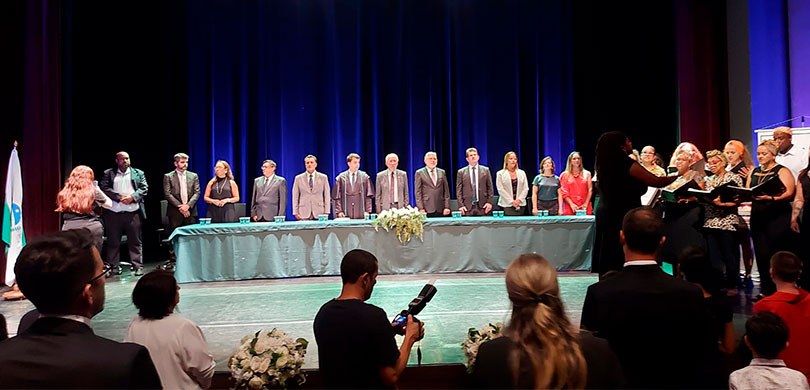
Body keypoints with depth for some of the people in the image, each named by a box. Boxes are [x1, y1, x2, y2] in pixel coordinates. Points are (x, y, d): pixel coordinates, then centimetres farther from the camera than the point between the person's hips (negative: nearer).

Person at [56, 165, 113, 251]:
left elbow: (61, 208, 17)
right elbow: (110, 204, 8)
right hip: (92, 228, -2)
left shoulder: (65, 192, 5)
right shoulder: (93, 191, -2)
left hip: (70, 229, 2)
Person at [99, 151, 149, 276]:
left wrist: (132, 197, -13)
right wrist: (119, 197, -14)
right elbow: (104, 188, -2)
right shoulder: (108, 173, 9)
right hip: (114, 213, 0)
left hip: (133, 212, 0)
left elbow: (144, 188, 3)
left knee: (135, 241, 1)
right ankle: (114, 266, 14)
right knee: (113, 241, 5)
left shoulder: (138, 173, 12)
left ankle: (138, 266, 4)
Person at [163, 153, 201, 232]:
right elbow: (167, 194, -4)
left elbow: (197, 192, 4)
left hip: (190, 212, 2)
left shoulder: (193, 176, 11)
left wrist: (188, 205, -11)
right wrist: (179, 206, -13)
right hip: (175, 213, -2)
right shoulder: (168, 176, 4)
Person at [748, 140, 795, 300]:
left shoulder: (782, 171, -1)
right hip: (757, 216, 5)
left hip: (778, 217, -5)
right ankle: (766, 289, 12)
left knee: (777, 254, -4)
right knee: (761, 254, 4)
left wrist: (771, 198, -28)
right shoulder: (754, 172, 15)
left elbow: (788, 193, -13)